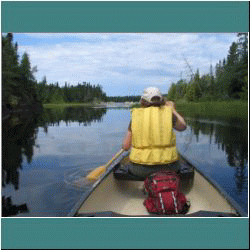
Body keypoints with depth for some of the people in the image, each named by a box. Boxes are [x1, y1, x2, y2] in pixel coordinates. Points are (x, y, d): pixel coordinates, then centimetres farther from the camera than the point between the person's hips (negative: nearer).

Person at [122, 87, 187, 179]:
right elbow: (183, 126, 17)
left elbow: (125, 147, 0)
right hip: (167, 168, 1)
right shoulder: (167, 112, -2)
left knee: (129, 162, 31)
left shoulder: (136, 116, -1)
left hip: (139, 170, 0)